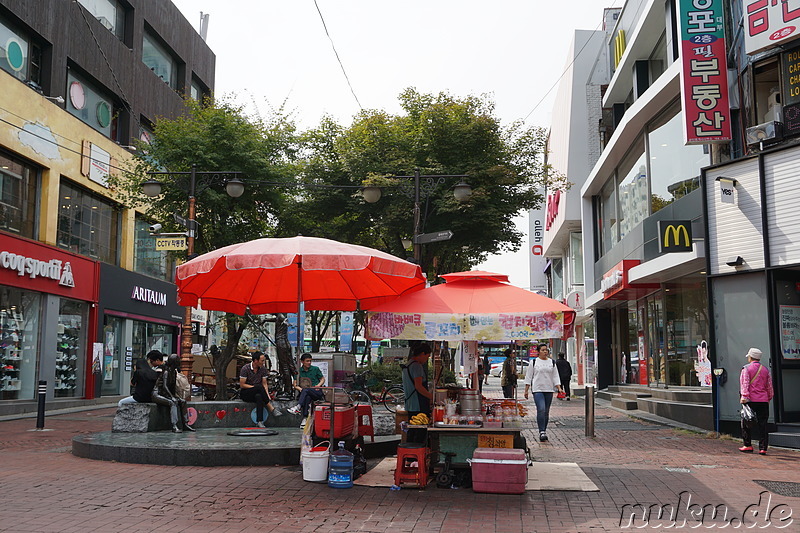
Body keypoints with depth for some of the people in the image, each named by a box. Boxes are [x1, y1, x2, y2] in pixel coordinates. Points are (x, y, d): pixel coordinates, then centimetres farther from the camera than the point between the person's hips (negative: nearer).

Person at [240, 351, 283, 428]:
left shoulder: (263, 369, 3)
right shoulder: (245, 368, -12)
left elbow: (264, 384, 2)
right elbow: (242, 385, -13)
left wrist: (267, 395, -16)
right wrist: (256, 387, -19)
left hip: (257, 393, 4)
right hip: (245, 394, -4)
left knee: (259, 396, -37)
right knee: (259, 387, -35)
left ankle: (259, 421, -46)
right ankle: (271, 408, -32)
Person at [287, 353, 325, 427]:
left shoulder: (315, 369, 9)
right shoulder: (299, 371, 12)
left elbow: (323, 379, 14)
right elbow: (294, 384, 9)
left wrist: (319, 385, -7)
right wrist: (300, 389, -12)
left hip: (318, 392, -1)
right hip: (307, 393, 2)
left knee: (306, 390, -34)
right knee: (307, 397, -36)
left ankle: (298, 407, -47)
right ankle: (305, 418, -41)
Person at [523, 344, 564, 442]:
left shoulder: (552, 362, 12)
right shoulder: (533, 362, 3)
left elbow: (555, 377, 11)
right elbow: (528, 377, 5)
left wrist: (559, 388, -1)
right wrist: (526, 390, 1)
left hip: (549, 390, 4)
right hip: (537, 389, -4)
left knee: (546, 412, 7)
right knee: (541, 409, -18)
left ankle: (544, 431, 17)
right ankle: (541, 431, -18)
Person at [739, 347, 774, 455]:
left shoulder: (746, 368, -2)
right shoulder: (765, 370, 11)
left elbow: (744, 384, -11)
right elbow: (770, 386, 16)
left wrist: (744, 396, -14)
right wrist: (769, 398, 26)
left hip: (750, 400, -3)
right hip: (763, 401, 3)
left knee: (746, 423, 8)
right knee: (762, 424, 3)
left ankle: (747, 445, 10)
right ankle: (763, 448, 0)